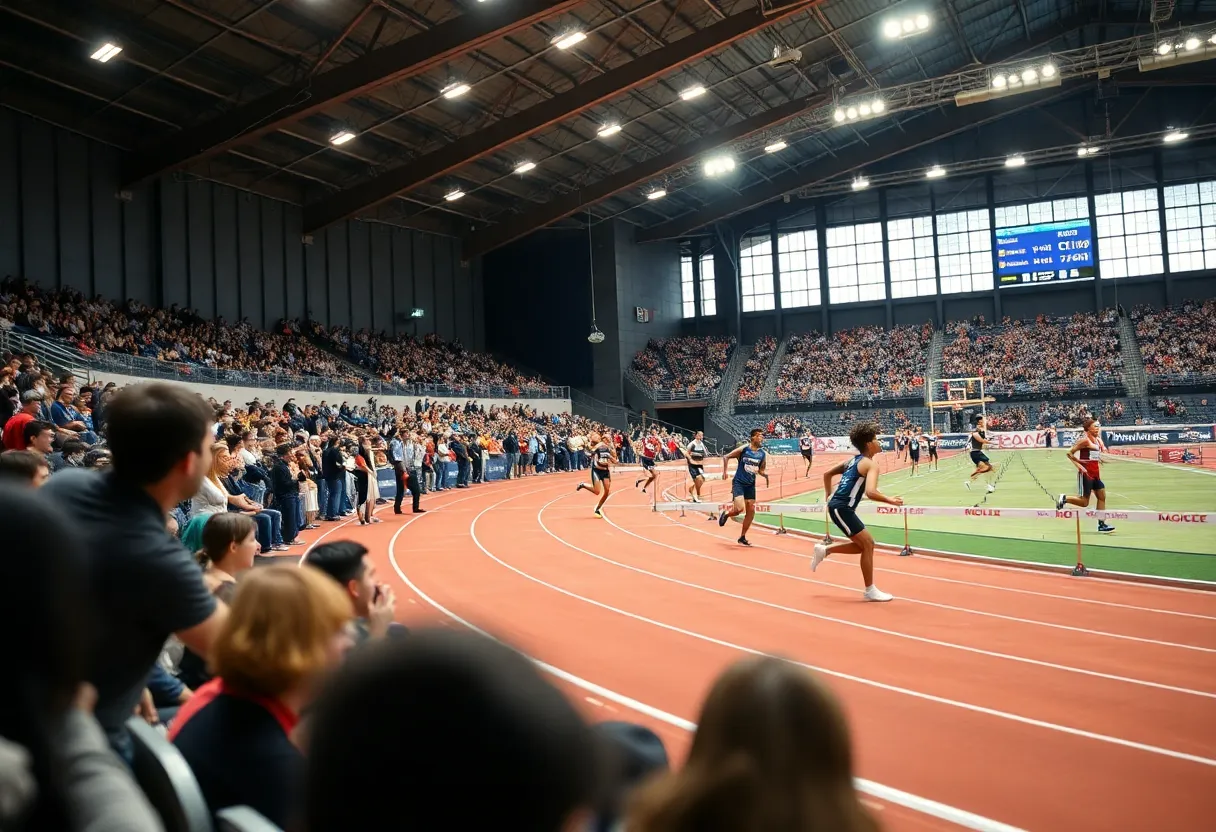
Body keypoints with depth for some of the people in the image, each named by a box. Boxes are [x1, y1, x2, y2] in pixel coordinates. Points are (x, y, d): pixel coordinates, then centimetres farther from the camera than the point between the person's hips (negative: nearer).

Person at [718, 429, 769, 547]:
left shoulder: (763, 454, 2)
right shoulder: (743, 449, -11)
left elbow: (760, 470, 14)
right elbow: (726, 457, -3)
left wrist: (765, 475, -8)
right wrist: (725, 471, -14)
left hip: (751, 484, 6)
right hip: (738, 483, -5)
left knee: (751, 511, 5)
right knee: (739, 508, -20)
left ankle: (743, 537, 20)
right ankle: (725, 514, 15)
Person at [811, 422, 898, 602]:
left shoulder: (854, 460, 16)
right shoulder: (871, 464, -11)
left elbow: (827, 474, 24)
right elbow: (870, 492, -27)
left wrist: (829, 496, 28)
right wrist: (889, 500, -11)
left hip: (838, 505, 9)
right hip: (841, 508, -9)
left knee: (865, 544, 14)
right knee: (867, 544, -4)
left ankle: (824, 550, 18)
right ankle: (870, 591, 3)